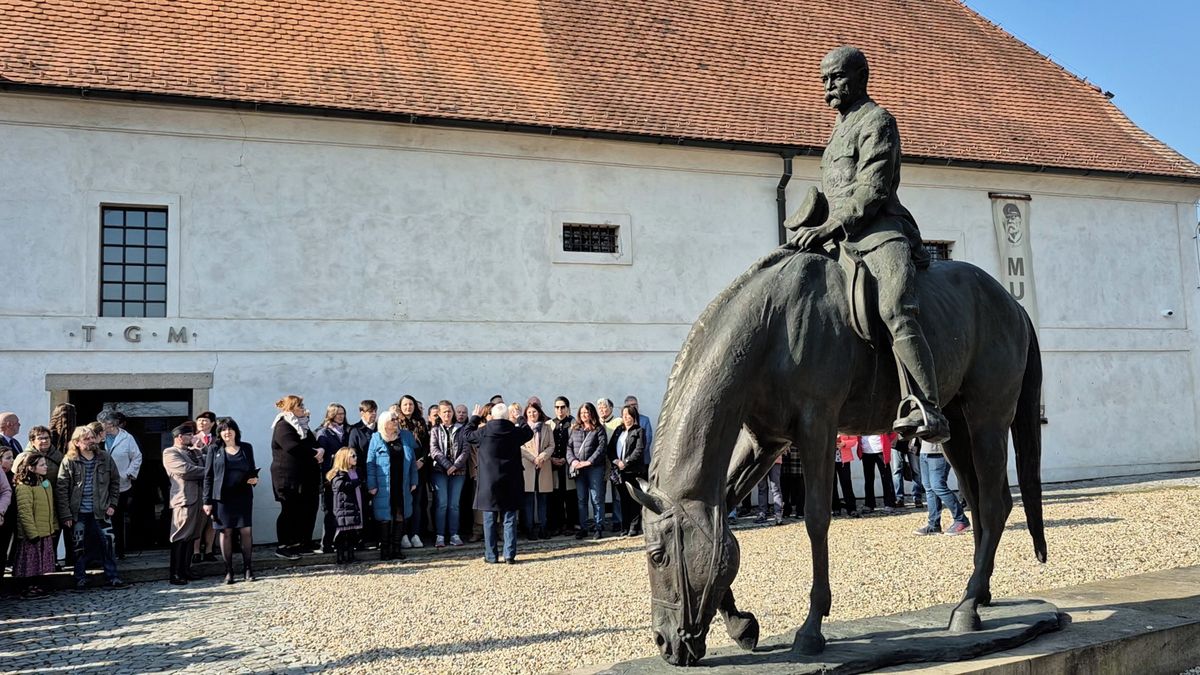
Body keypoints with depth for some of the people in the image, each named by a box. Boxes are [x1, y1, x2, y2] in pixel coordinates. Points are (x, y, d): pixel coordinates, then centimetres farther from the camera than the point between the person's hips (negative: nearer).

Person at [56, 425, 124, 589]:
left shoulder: (105, 458, 2)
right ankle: (80, 579, 20)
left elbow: (115, 481, 10)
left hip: (100, 511, 2)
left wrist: (112, 504, 2)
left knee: (107, 543, 1)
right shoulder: (69, 461, -6)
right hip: (78, 513, -2)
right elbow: (61, 490, -7)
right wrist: (66, 515, -11)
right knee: (79, 546, 7)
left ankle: (112, 577, 10)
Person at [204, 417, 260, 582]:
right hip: (222, 497, -1)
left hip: (243, 496, 1)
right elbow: (208, 476, 3)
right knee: (226, 533, 2)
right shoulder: (214, 449, 4)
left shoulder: (246, 448, 10)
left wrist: (255, 479, -6)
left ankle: (248, 570, 6)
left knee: (246, 531, -2)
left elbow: (252, 470, 18)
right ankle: (228, 571, 9)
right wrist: (207, 501, -3)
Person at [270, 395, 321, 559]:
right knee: (290, 511, -4)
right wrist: (314, 453, -16)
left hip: (306, 477, 9)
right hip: (289, 478, -9)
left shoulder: (302, 426, 19)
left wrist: (320, 450, -6)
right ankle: (283, 547, 3)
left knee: (309, 510, 7)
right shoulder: (283, 426, -10)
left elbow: (314, 444, 17)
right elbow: (293, 447, -24)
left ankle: (304, 543, 16)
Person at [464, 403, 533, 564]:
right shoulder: (515, 432, -5)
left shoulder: (484, 432, -8)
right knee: (510, 521, 6)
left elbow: (467, 433, 11)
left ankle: (491, 555, 9)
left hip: (489, 483, -1)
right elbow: (529, 432, 17)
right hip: (510, 484, 1)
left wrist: (475, 417, 25)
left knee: (489, 522, 7)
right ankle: (510, 555, 4)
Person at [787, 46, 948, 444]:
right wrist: (808, 223, 15)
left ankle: (926, 412, -39)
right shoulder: (841, 126, 29)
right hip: (846, 240, 10)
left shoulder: (876, 120, 1)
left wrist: (828, 228, -20)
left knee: (896, 311, -29)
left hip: (880, 232, -10)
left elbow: (872, 190, -12)